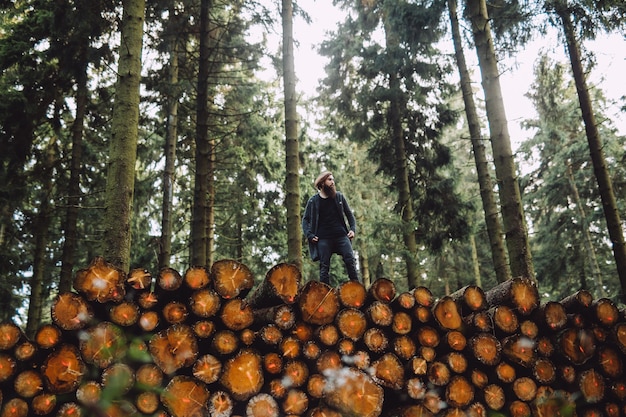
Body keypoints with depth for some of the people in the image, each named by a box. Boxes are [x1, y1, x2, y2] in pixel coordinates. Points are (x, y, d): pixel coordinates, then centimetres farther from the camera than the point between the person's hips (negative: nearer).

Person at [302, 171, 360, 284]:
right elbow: (305, 219, 10)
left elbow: (349, 214, 17)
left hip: (341, 235, 1)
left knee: (350, 260, -11)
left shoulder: (339, 197, 11)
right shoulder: (313, 201, 7)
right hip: (323, 238, -1)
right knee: (324, 266, -2)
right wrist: (309, 235, -2)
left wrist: (352, 229, 4)